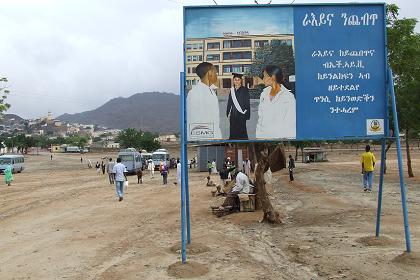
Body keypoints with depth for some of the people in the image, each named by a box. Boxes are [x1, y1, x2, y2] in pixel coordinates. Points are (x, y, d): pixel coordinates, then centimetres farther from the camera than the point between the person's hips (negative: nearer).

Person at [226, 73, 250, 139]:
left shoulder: (244, 90, -4)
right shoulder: (232, 90, 10)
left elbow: (247, 103, -6)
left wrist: (246, 114, -11)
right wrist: (228, 112, 11)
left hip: (241, 114, -5)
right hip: (233, 114, 5)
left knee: (241, 130, -3)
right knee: (233, 130, 6)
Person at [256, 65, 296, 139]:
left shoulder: (288, 97, -8)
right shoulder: (264, 94, 7)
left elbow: (292, 123, -7)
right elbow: (260, 118, 11)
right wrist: (258, 136, 6)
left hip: (280, 136, -4)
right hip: (263, 136, 4)